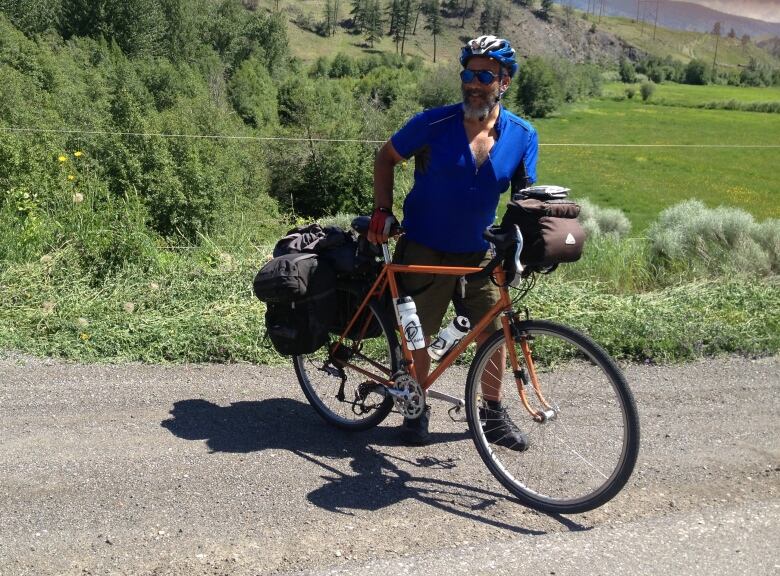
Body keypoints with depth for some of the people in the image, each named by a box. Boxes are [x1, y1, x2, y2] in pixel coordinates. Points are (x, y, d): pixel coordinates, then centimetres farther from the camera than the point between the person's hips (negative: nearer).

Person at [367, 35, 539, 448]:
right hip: (424, 251, -2)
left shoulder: (522, 136, -6)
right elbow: (386, 157, 0)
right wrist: (382, 209, -8)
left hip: (478, 253, 3)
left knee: (494, 333, 6)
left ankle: (493, 414, 26)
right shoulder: (433, 124, -14)